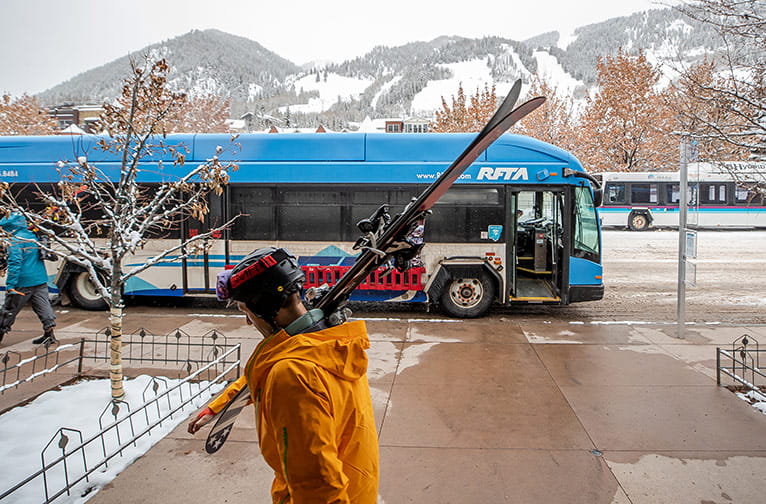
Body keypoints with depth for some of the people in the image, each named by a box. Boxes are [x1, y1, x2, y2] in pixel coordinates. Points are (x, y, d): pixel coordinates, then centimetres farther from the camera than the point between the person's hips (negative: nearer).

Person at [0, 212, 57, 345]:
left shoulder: (15, 241, -14)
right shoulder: (33, 236, 10)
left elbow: (15, 263, -20)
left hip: (23, 283, -7)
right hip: (41, 280, 7)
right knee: (43, 306, 7)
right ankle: (49, 333, 5)